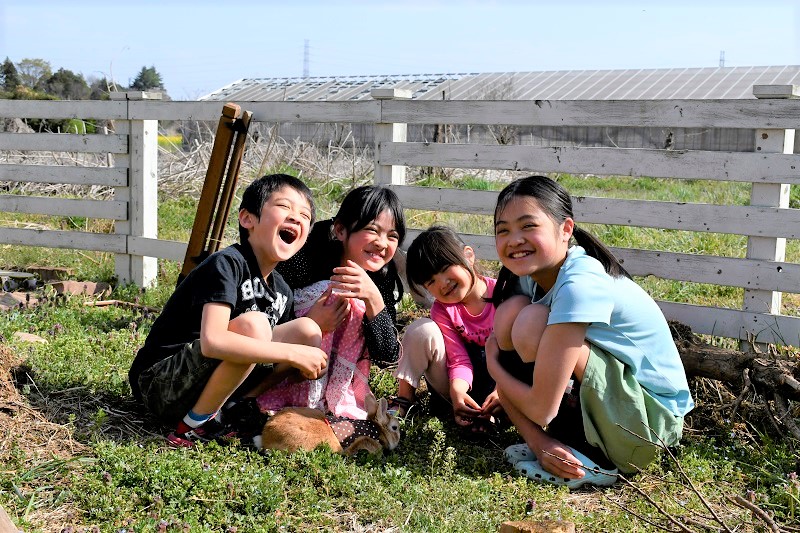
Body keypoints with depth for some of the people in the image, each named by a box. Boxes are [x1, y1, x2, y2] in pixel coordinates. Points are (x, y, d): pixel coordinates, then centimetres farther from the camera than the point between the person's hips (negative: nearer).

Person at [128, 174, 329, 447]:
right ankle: (196, 423, -16)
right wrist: (294, 353, -29)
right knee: (252, 325, -31)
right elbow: (211, 342, -34)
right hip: (159, 385, -8)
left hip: (207, 381, 8)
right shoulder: (226, 264, -19)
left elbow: (268, 362, 10)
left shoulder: (281, 290, 6)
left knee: (308, 331, -2)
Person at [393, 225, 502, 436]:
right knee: (422, 329, -21)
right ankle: (403, 401, -11)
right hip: (462, 386, 2)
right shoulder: (442, 310, -8)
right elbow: (460, 360, -17)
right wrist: (457, 392, -39)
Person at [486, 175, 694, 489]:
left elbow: (541, 408, -25)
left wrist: (493, 364, -6)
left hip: (651, 420, -8)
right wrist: (537, 441, -16)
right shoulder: (529, 277, -1)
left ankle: (589, 463, -9)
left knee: (532, 323, -25)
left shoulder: (580, 285, -27)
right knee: (509, 313, -6)